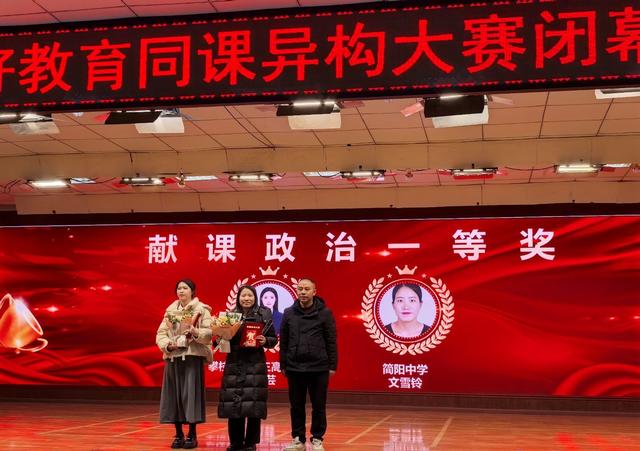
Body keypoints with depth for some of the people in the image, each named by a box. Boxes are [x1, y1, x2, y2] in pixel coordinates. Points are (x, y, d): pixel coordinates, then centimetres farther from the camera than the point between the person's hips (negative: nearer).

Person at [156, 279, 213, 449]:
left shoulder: (202, 309, 0)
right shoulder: (170, 310, 14)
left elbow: (209, 333, -9)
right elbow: (161, 333, 9)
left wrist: (196, 333, -26)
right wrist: (167, 345, -9)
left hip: (193, 356, -4)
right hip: (173, 357, 4)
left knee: (191, 393, -7)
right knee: (173, 394, 3)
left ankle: (192, 435, 2)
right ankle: (178, 434, 13)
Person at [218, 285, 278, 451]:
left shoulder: (264, 314, 3)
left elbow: (273, 339, 5)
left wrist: (265, 341, -14)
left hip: (255, 365, -2)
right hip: (234, 364, 2)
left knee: (253, 403, -2)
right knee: (232, 402, 1)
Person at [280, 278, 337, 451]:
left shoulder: (325, 313, -2)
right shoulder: (289, 313, 5)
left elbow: (331, 341, -1)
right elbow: (283, 341, 8)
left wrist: (332, 365, -4)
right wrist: (283, 365, 6)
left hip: (319, 367, -2)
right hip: (295, 367, 2)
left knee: (318, 406, 5)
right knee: (296, 406, 9)